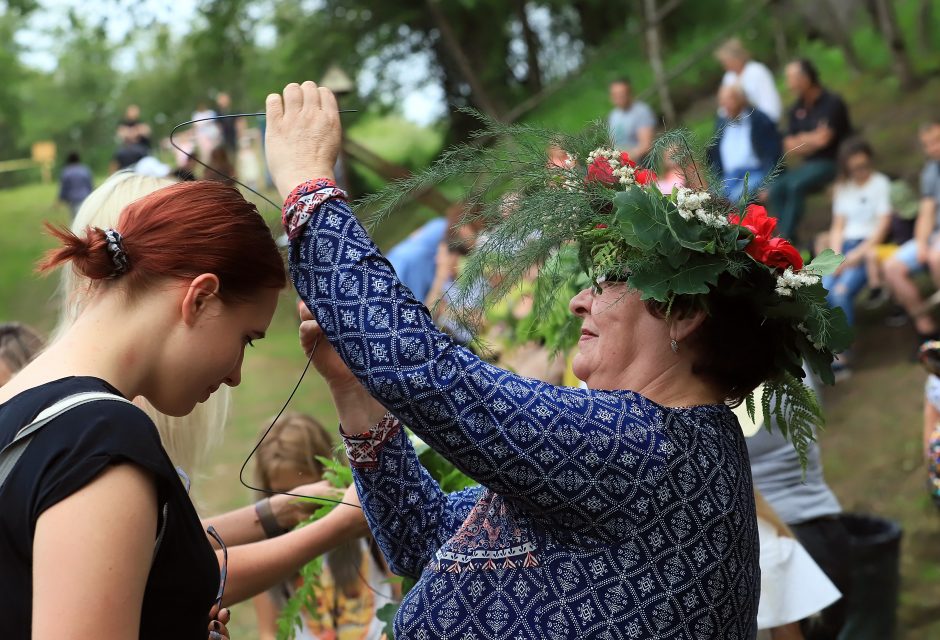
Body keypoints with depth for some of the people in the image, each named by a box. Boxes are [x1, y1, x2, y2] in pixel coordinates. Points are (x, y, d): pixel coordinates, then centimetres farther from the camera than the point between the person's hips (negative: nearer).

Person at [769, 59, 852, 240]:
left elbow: (824, 139, -18)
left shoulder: (832, 103, -10)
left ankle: (784, 240, -29)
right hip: (809, 164, 6)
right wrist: (812, 139, -9)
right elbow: (789, 147, 6)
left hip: (832, 163, -6)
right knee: (776, 188, -19)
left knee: (796, 185, -31)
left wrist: (801, 139, -1)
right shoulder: (797, 108, 9)